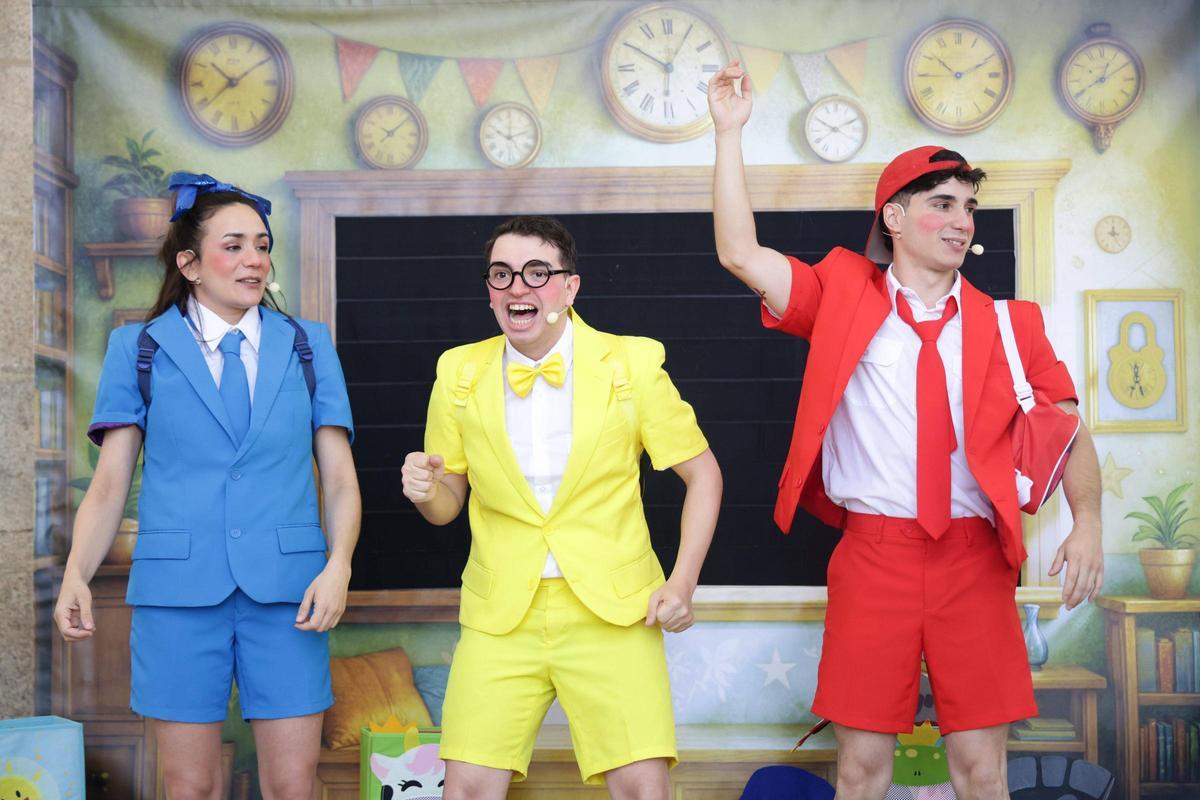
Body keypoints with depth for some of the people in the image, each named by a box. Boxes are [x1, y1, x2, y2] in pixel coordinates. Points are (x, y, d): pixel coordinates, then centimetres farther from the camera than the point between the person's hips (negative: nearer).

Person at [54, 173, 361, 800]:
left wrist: (338, 565, -11)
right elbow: (109, 484, 4)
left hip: (286, 589, 1)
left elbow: (340, 478, 6)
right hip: (178, 585, -1)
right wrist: (76, 575, -12)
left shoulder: (307, 347, 10)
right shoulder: (138, 349, 7)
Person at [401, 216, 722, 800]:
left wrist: (683, 583, -4)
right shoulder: (459, 373, 5)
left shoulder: (632, 364, -2)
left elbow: (701, 473, 6)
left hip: (612, 615, -2)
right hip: (500, 616, 2)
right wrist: (426, 490, -10)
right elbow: (448, 505, 13)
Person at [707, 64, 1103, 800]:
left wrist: (1087, 519, -3)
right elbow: (741, 255, 0)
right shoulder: (844, 296, 7)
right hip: (874, 553, -1)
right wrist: (730, 134, -2)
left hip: (976, 560, 1)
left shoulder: (1008, 321, 10)